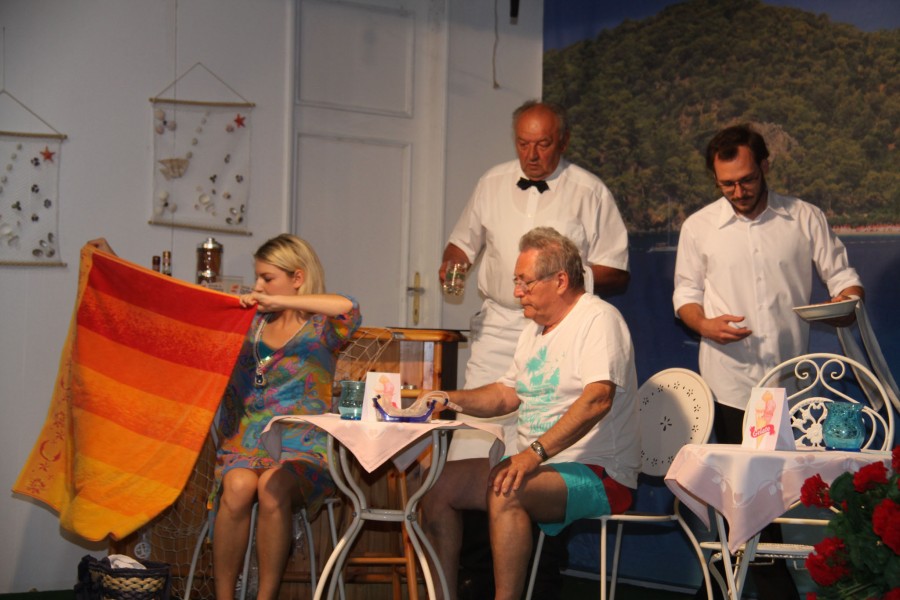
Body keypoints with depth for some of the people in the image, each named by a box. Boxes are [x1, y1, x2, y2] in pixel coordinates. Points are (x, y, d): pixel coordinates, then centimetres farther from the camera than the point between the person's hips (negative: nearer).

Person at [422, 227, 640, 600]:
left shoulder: (598, 319, -12)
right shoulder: (536, 328, 19)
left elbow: (598, 399, -26)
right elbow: (508, 394, 27)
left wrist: (536, 452, -33)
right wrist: (451, 400, 9)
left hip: (595, 474, -9)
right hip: (535, 465, 9)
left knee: (505, 493, -34)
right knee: (439, 483, -2)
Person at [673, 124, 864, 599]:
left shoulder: (805, 219, 6)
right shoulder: (699, 228, 8)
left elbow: (841, 274, 9)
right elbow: (685, 293, 12)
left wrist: (847, 298, -15)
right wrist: (704, 324, -9)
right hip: (732, 385, 0)